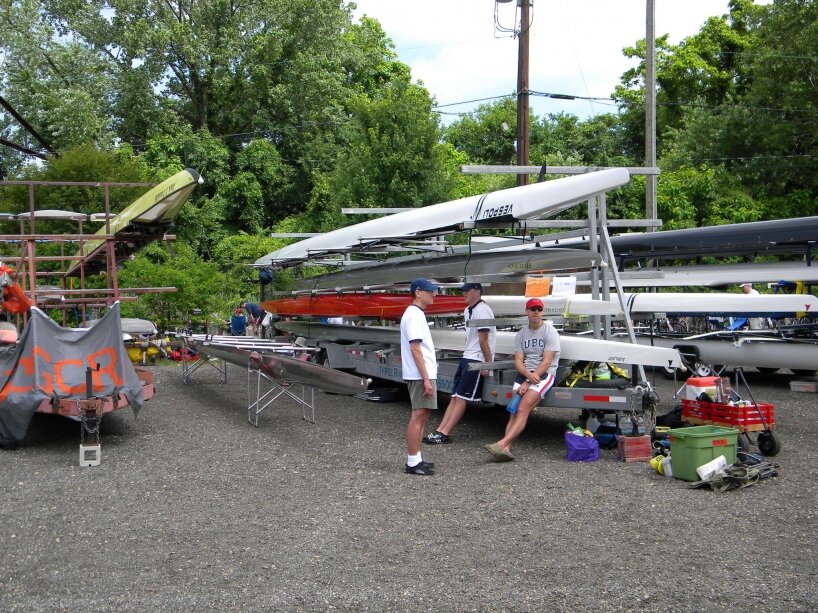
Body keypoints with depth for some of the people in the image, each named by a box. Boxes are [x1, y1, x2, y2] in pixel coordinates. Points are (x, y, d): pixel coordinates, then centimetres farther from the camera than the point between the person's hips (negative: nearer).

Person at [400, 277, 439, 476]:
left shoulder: (416, 314, 17)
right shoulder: (414, 315, -14)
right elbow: (415, 349, -20)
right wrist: (426, 379, -22)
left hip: (422, 375, 10)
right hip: (421, 375, -10)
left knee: (422, 415, 13)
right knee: (419, 416, -8)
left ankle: (415, 459, 17)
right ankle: (413, 462, -5)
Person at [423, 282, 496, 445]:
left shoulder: (482, 310, -16)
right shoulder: (467, 311, 15)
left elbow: (483, 341, -17)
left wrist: (488, 364, -17)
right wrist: (466, 354, 15)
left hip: (476, 361, -9)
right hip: (467, 358, 9)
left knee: (461, 398, -8)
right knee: (455, 397, 5)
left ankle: (444, 434, -8)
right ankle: (440, 431, 3)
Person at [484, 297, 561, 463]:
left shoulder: (549, 332, -2)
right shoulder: (521, 334, 14)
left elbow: (546, 362, -10)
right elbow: (518, 361, 7)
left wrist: (528, 383, -14)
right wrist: (528, 375, -16)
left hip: (545, 374, -5)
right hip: (525, 374, 5)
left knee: (523, 409, -23)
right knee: (514, 411, -14)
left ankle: (502, 444, -36)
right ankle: (506, 448, -28)